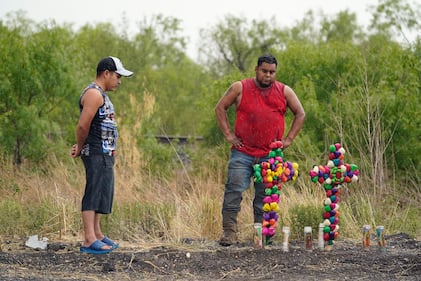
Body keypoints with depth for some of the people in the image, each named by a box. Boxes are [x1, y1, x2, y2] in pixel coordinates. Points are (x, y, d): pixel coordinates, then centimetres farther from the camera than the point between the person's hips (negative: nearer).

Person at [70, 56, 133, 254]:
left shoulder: (100, 94, 19)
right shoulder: (93, 94, -15)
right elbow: (83, 126, -22)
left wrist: (81, 147, 6)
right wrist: (80, 148, -7)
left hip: (104, 154, 11)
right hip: (97, 154, -11)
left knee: (102, 193, 16)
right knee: (95, 193, -13)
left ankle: (97, 234, 25)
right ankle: (89, 241, -17)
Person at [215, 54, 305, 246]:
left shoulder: (284, 92, 9)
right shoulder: (240, 88, 4)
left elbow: (300, 114, 18)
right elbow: (220, 108, 9)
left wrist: (288, 139, 8)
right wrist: (228, 135, 2)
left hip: (270, 155, 1)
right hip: (242, 153, -1)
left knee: (265, 196, 2)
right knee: (234, 190, -10)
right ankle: (229, 232, -6)